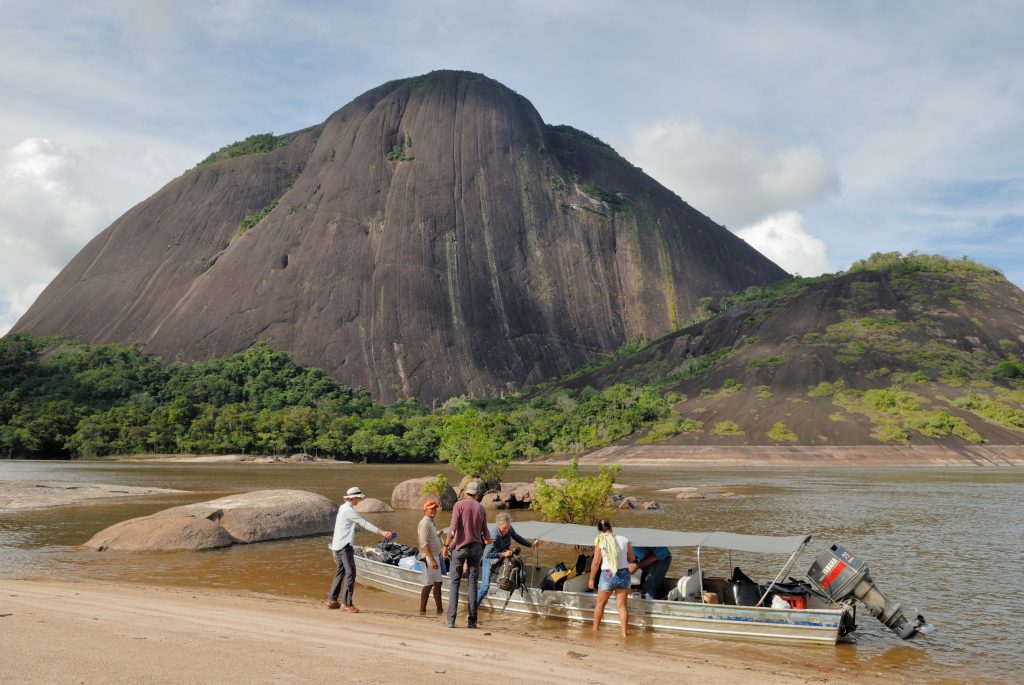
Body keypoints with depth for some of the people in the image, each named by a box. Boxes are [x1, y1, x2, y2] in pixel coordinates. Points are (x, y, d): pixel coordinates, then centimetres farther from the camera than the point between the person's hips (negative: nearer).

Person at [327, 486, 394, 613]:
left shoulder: (342, 508, 16)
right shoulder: (349, 510, -15)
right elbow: (364, 523, -22)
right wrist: (381, 532, -25)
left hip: (337, 545, 10)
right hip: (344, 545, -10)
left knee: (340, 572, 17)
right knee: (351, 573, -9)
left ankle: (332, 600, 22)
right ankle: (346, 603, -10)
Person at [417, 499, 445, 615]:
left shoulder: (431, 523, 16)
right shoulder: (424, 523, -15)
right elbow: (424, 543, -23)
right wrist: (432, 560, -26)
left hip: (435, 556, 10)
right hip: (429, 557, -10)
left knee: (438, 583, 12)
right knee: (428, 584, -5)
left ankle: (439, 609, 17)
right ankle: (422, 610, 1)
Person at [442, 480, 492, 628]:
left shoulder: (459, 505, -5)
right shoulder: (481, 508, 8)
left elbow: (453, 529, -13)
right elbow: (485, 532, 17)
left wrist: (446, 545, -3)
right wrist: (487, 540, 39)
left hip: (460, 546, -3)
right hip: (476, 547, 3)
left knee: (454, 583, 1)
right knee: (473, 583, 7)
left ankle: (451, 619, -4)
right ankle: (472, 620, 6)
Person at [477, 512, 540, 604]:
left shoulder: (509, 529, -16)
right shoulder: (494, 535, -35)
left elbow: (517, 537, 4)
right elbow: (487, 554, -36)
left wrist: (531, 544, -2)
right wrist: (503, 554, -38)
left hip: (503, 558, 7)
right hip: (490, 561, -7)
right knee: (485, 587, -14)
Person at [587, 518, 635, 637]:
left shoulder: (600, 542, -8)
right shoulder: (624, 539, 0)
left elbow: (596, 563, -6)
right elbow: (632, 559, 8)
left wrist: (592, 579, 5)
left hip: (608, 575, -2)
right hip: (624, 574, 2)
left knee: (600, 603, 18)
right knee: (622, 605, 10)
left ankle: (595, 629, 32)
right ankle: (623, 632, 9)